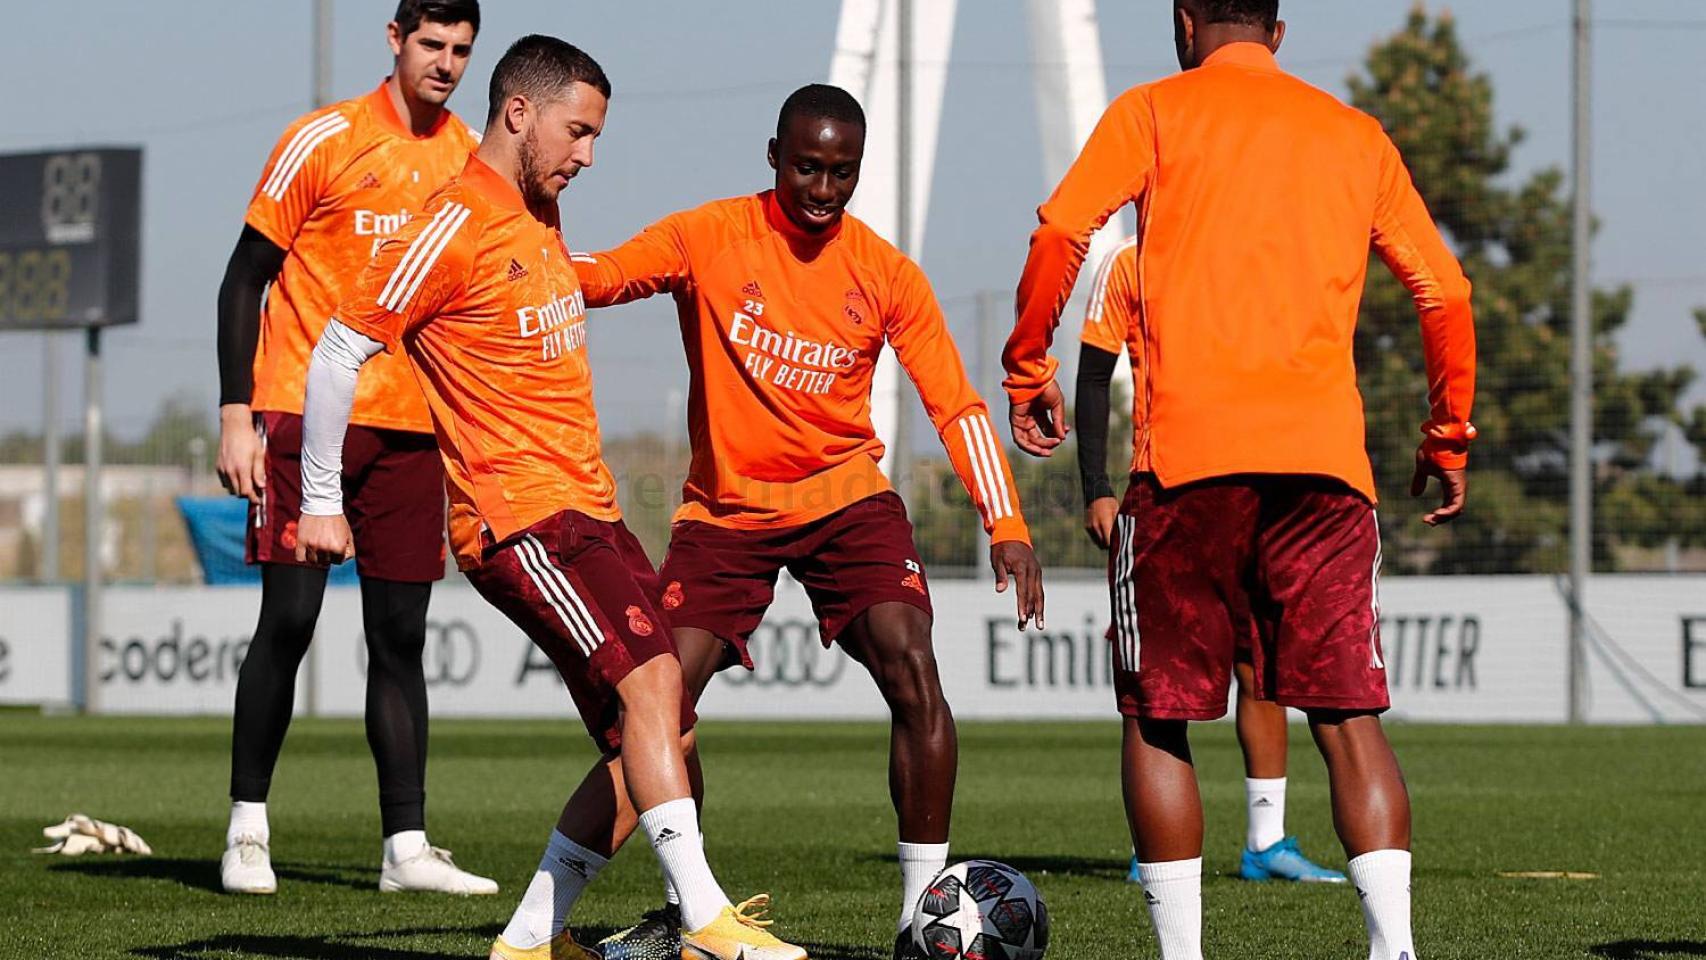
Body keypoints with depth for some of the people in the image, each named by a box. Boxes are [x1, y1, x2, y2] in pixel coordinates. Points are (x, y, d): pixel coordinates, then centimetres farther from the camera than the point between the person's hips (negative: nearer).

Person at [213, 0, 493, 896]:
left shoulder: (474, 161, 9)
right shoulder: (324, 141, -5)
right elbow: (246, 275, -3)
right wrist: (235, 414, -10)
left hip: (411, 426, 5)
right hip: (304, 414, -4)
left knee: (400, 637, 4)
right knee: (289, 619, -8)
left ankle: (407, 847, 5)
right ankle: (247, 829, 4)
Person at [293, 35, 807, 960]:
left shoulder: (541, 216, 17)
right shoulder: (456, 225, -11)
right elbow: (340, 350, -10)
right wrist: (320, 500, -7)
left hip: (588, 510, 9)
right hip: (518, 517, -9)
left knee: (662, 743, 4)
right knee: (651, 678, -25)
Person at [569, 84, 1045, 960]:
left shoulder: (885, 273, -5)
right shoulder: (708, 238, -7)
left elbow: (956, 405, -3)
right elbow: (599, 276, -13)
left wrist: (1006, 527, -13)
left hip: (845, 500, 0)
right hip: (725, 509, 0)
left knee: (912, 674, -20)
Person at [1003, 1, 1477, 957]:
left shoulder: (1153, 112, 9)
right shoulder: (1359, 136, 18)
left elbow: (1060, 234, -4)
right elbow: (1445, 292, 15)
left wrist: (1027, 368, 7)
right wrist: (1450, 438, 24)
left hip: (1185, 452, -2)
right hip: (1326, 455, 2)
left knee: (1158, 717, 7)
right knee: (1348, 715, 2)